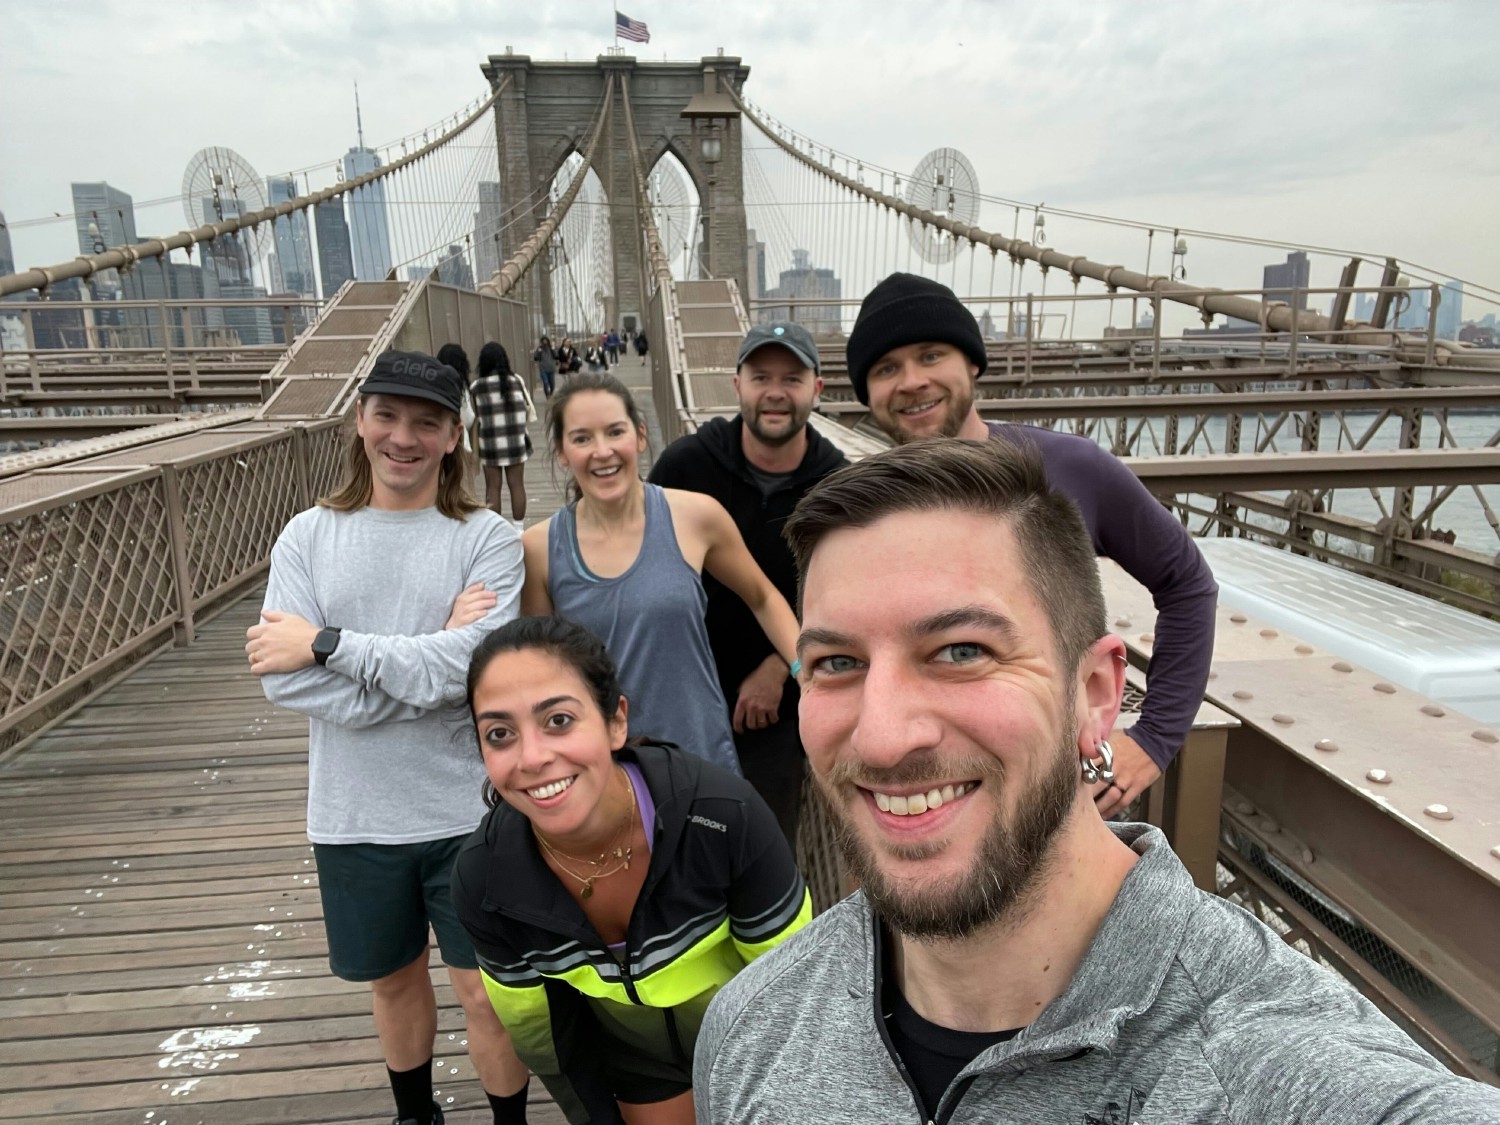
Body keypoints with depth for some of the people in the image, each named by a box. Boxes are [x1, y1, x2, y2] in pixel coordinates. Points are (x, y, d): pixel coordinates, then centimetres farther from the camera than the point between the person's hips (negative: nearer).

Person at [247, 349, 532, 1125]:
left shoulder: (487, 539, -9)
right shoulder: (308, 536, -2)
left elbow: (472, 667, -21)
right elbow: (283, 677, -12)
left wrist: (328, 643, -18)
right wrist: (427, 663, -19)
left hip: (468, 810, -3)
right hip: (354, 816, 3)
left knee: (486, 991, 10)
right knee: (393, 978, 24)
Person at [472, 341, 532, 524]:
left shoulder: (477, 386, -6)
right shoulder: (516, 380, -1)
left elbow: (474, 416, -6)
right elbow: (525, 408, 3)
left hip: (490, 443, -1)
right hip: (515, 441, 1)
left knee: (493, 488, 6)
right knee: (517, 485, 9)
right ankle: (518, 529, 15)